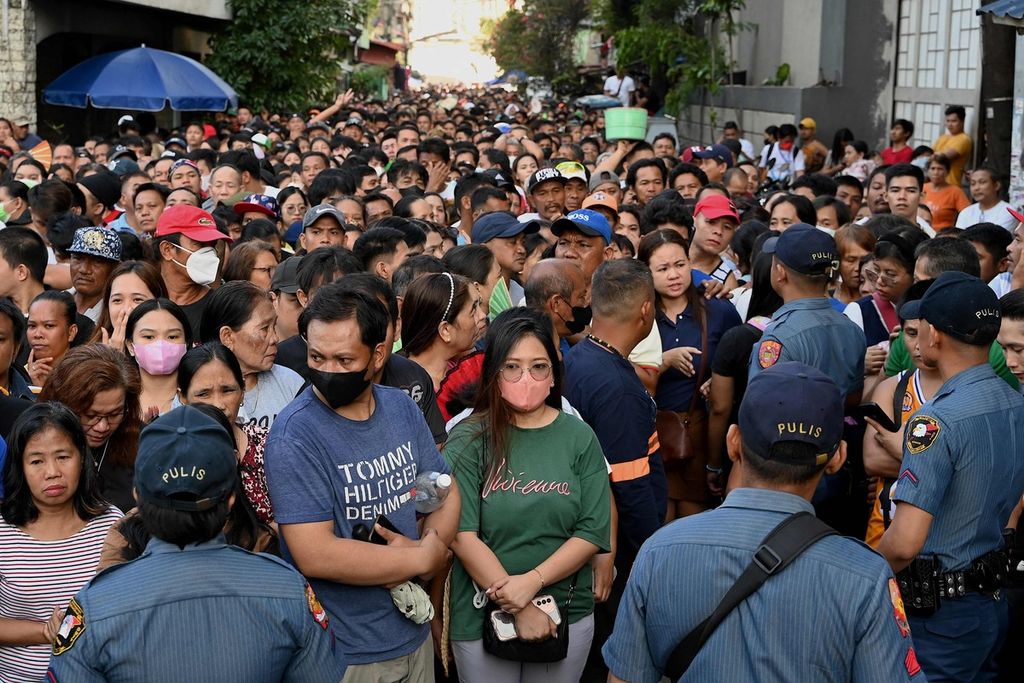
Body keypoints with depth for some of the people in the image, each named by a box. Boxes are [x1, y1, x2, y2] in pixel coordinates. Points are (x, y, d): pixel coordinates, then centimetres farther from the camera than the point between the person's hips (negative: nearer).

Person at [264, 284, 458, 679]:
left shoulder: (402, 408, 1)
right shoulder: (295, 433, -19)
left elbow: (446, 491, 9)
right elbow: (315, 556, -25)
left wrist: (434, 542, -13)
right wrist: (425, 557, -15)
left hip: (414, 633, 6)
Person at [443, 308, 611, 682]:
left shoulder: (579, 438, -1)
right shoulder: (468, 440, -8)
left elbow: (593, 532, -5)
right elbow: (462, 536, -13)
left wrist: (532, 581, -18)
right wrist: (519, 609, -16)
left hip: (569, 613, 2)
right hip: (482, 617, -2)